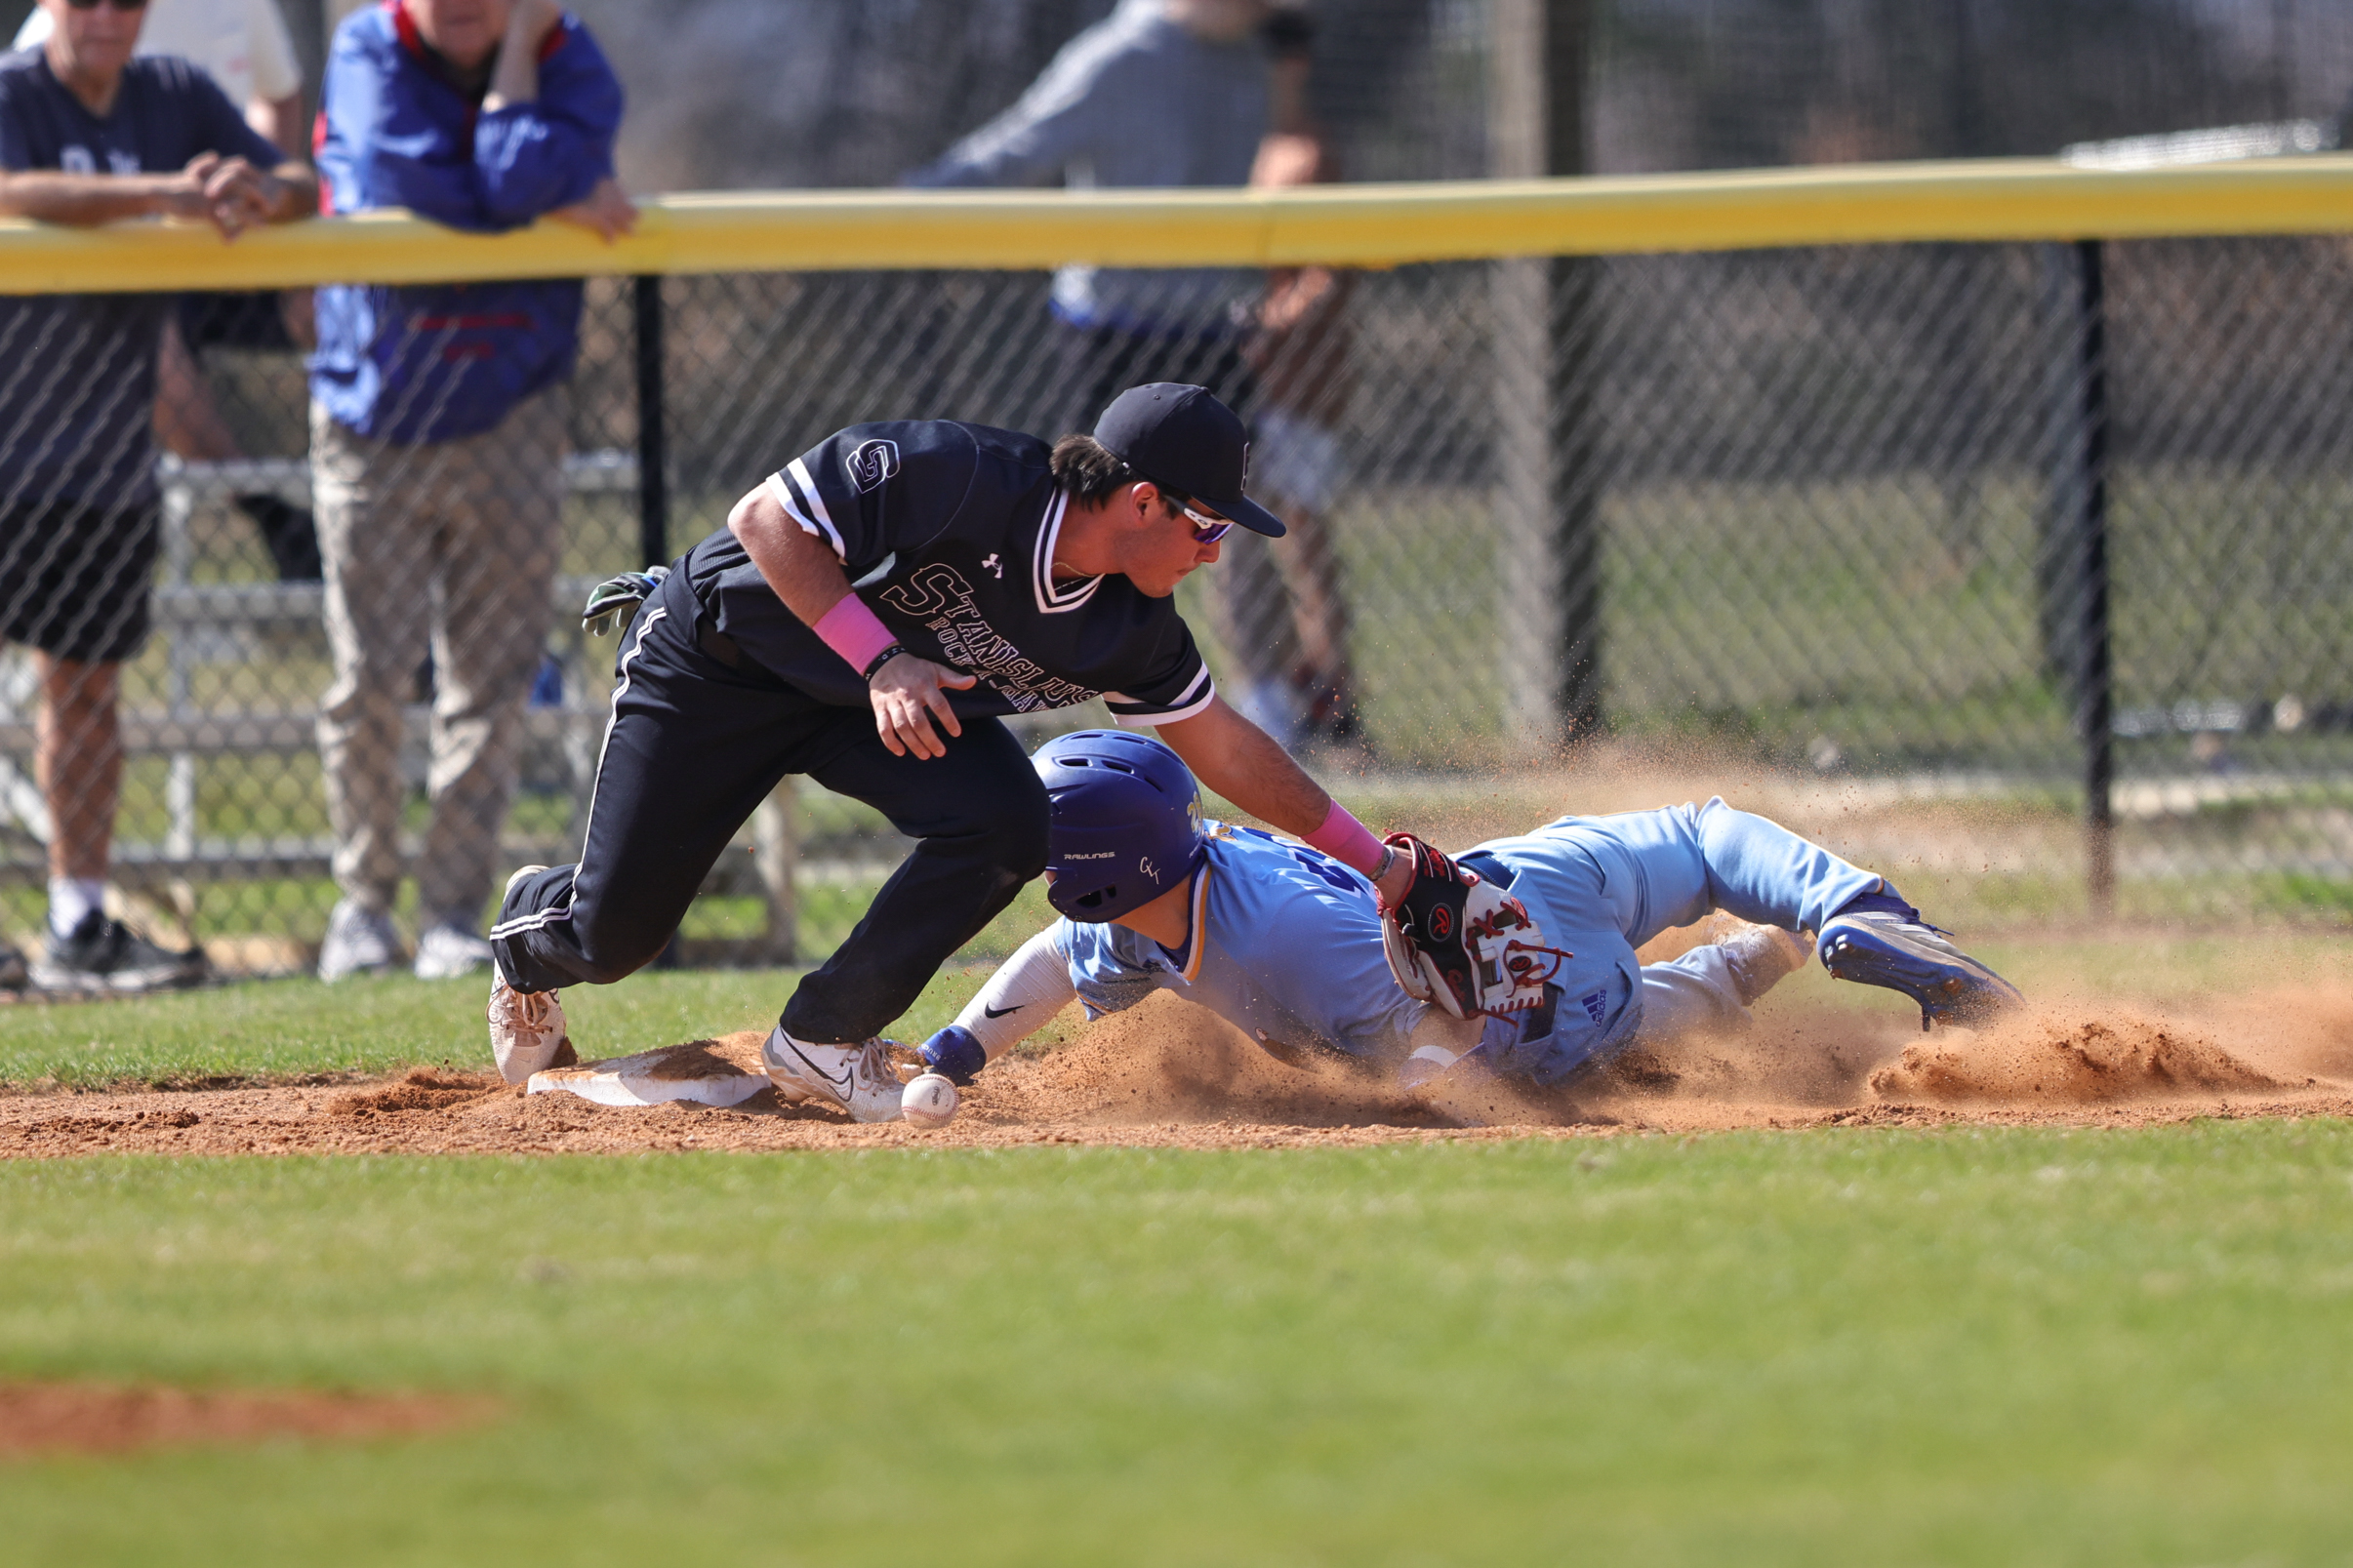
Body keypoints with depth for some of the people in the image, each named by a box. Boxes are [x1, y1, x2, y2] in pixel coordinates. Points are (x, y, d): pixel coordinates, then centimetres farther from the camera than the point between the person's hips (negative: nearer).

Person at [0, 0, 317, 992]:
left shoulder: (178, 99, 8)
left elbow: (301, 188, 5)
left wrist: (257, 194, -21)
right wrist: (161, 194, -40)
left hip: (110, 458, 5)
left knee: (88, 684, 10)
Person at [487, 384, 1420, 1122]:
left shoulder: (1129, 628, -15)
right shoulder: (963, 479, -35)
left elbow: (1222, 745, -2)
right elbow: (767, 518, -30)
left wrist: (1372, 862, -2)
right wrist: (881, 662, -38)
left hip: (893, 688, 5)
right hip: (723, 649, -5)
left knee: (1002, 826, -23)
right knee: (612, 936, -3)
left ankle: (823, 1040, -5)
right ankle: (532, 931, 37)